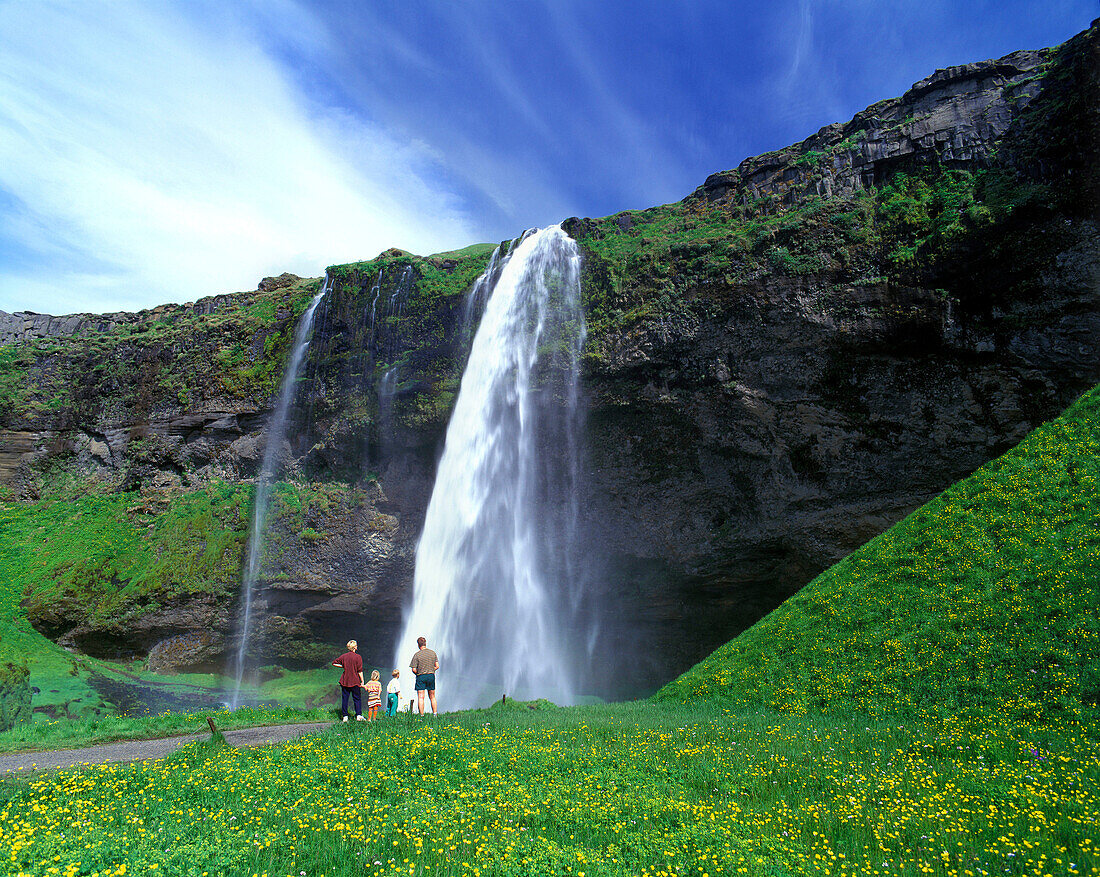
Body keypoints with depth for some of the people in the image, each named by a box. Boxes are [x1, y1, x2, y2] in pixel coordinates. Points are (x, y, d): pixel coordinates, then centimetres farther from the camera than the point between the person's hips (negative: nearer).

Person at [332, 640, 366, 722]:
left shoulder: (344, 656, 3)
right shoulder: (357, 657, -8)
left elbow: (334, 663, 11)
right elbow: (360, 671, -9)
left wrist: (343, 666, 15)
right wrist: (362, 682, -5)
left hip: (344, 681, 3)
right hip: (354, 681, -3)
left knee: (345, 698, 8)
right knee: (357, 698, 6)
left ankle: (345, 717, 8)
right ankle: (359, 716, -1)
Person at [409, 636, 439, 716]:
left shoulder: (417, 655, -9)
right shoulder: (433, 653, 4)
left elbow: (414, 669, -9)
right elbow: (437, 666, 4)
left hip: (421, 677, -4)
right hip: (431, 676, 4)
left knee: (420, 697, -2)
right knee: (432, 697, 13)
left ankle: (422, 716, -5)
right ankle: (434, 714, 10)